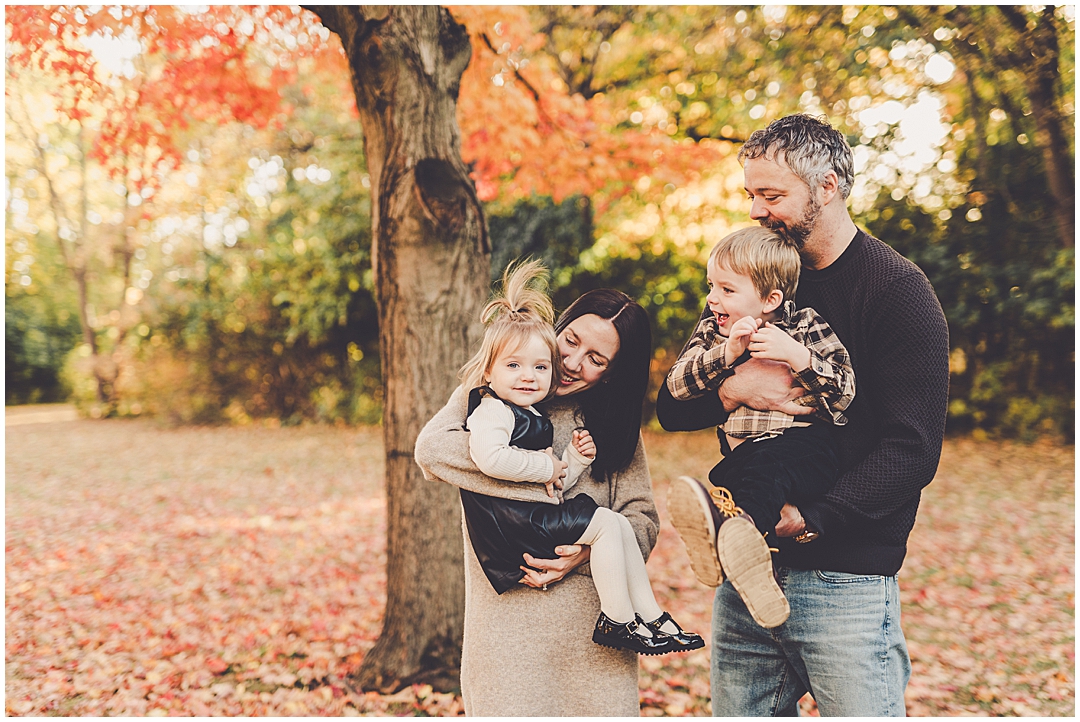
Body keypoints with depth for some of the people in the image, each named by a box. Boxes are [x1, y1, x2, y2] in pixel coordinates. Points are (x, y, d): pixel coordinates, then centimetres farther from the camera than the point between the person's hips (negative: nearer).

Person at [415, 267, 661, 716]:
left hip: (594, 618, 3)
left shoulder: (616, 426, 12)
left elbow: (642, 519, 6)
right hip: (508, 619, -2)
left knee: (605, 709, 1)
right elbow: (433, 447, -16)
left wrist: (591, 551, -15)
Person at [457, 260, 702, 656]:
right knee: (607, 524, -13)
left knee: (621, 527, 9)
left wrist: (575, 459, 4)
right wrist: (545, 467, -17)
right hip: (511, 520, -10)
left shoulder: (532, 417, 22)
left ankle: (649, 613, 10)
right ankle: (617, 619, -8)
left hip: (535, 516, 10)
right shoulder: (492, 410, -10)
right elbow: (490, 457, -31)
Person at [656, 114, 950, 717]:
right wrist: (733, 389, -12)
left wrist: (810, 520, -21)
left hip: (847, 581, -5)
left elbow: (913, 450, -13)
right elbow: (672, 408, 9)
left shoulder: (898, 289, -6)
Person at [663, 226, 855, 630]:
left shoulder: (807, 327, 8)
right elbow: (677, 385, 3)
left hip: (807, 448, -3)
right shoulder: (712, 330, 17)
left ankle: (738, 521, -63)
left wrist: (796, 355, -14)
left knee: (768, 463, -38)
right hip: (741, 455, 4)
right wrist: (727, 353, -11)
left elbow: (843, 393, 0)